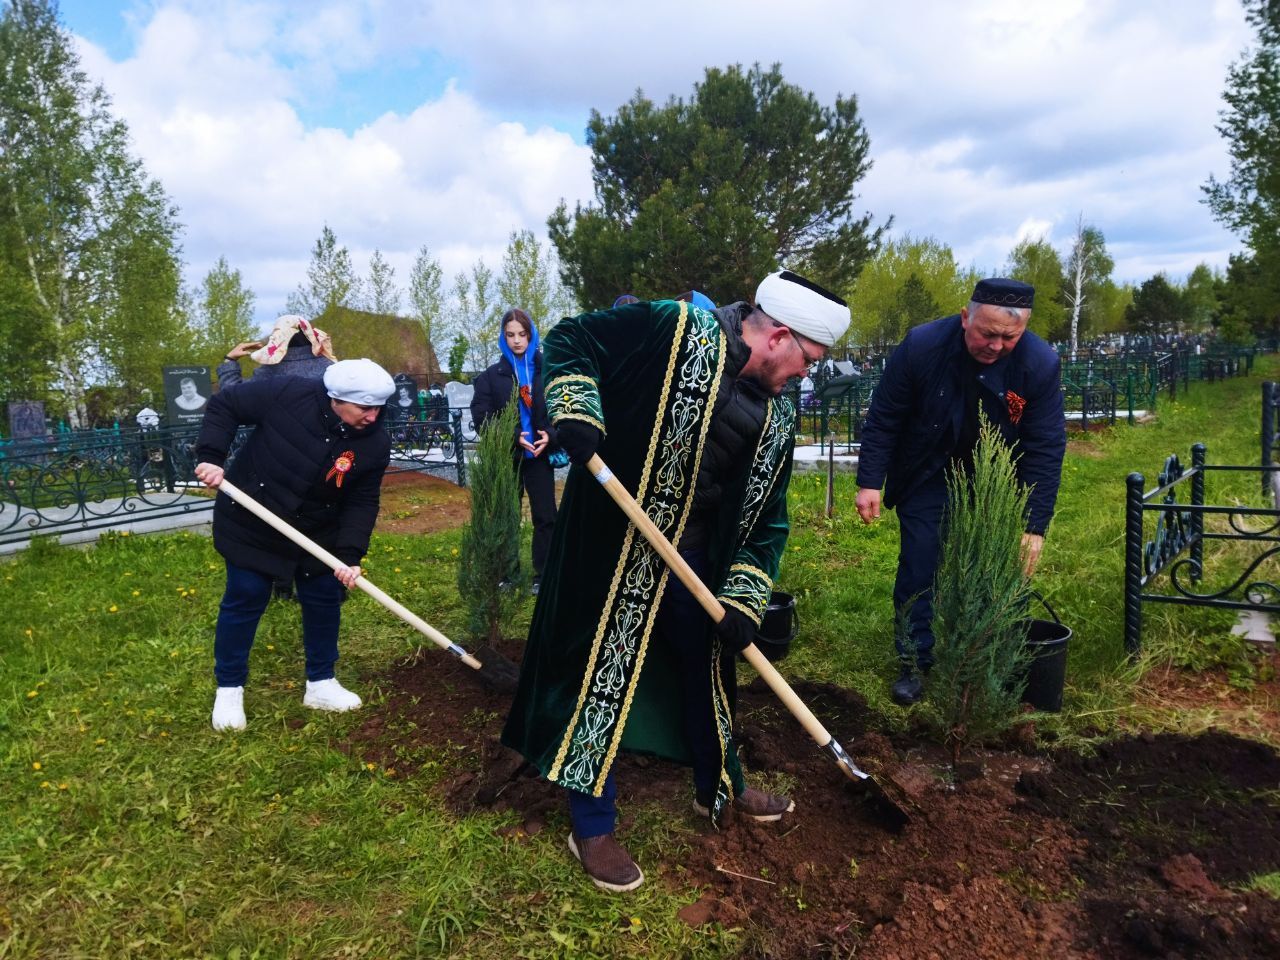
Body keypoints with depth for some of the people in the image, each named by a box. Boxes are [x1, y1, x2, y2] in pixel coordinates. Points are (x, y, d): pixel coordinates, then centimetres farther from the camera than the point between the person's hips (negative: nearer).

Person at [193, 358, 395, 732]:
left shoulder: (375, 444, -18)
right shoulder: (288, 393, -27)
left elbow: (363, 501, -12)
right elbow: (224, 405, -14)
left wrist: (350, 553, -23)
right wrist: (210, 456, -24)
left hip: (318, 533, 4)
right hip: (250, 522, -3)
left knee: (325, 601, 8)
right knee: (244, 600, 4)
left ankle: (321, 684, 28)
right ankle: (228, 689, 23)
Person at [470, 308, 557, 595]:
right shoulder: (492, 376, 2)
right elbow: (481, 415, -4)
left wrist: (550, 433, -16)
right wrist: (513, 436, -16)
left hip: (539, 453, 0)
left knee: (546, 516, 0)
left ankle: (544, 576, 10)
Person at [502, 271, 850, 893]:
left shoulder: (778, 415, 4)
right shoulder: (672, 330, -15)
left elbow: (768, 515, 5)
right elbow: (568, 340, -9)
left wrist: (743, 600, -4)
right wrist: (576, 411, -26)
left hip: (697, 554, 7)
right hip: (613, 545, -6)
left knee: (709, 666, 19)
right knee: (602, 669, 1)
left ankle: (719, 787, 44)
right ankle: (592, 829, 19)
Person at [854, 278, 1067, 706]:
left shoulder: (1041, 364, -21)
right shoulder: (922, 346, -24)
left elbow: (1046, 448, -17)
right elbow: (883, 418, -13)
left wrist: (1035, 525, -20)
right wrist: (870, 482, -16)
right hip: (926, 478, -1)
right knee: (919, 570, -1)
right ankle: (913, 663, 13)